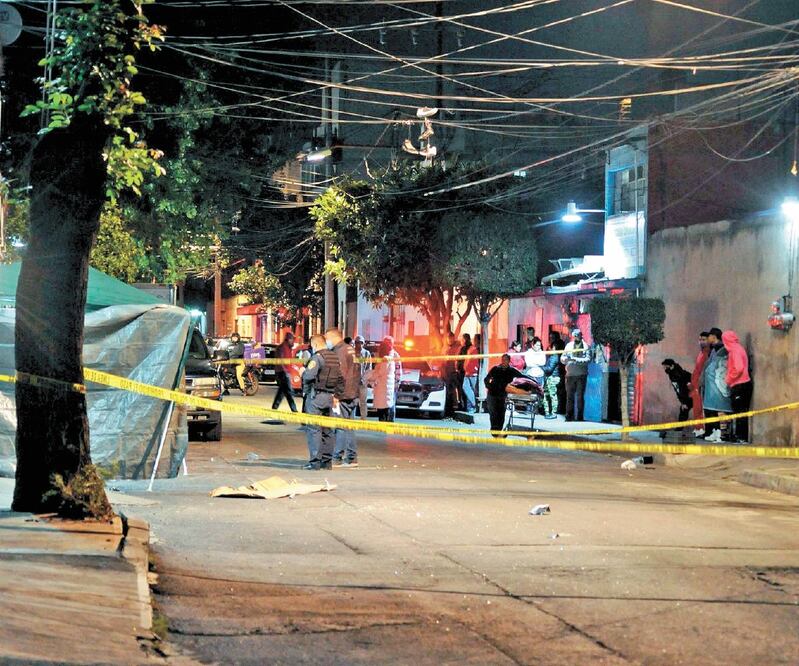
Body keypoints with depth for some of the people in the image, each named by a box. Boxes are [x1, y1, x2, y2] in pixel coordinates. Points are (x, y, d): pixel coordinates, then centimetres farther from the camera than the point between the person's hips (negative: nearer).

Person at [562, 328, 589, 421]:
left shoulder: (585, 346, 4)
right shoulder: (569, 345, 12)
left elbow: (588, 358, -9)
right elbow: (562, 358, 8)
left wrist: (576, 359, -20)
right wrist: (566, 358, -15)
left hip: (581, 374, -2)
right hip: (570, 374, 2)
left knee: (580, 396, -1)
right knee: (570, 395, 0)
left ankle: (579, 416, 3)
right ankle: (569, 416, 4)